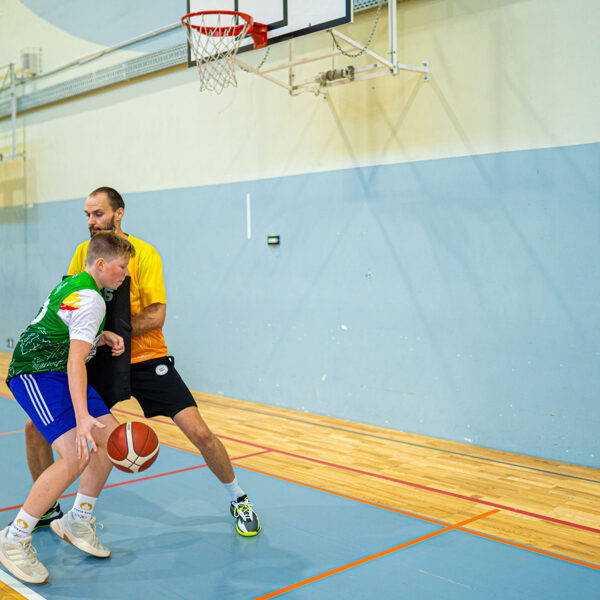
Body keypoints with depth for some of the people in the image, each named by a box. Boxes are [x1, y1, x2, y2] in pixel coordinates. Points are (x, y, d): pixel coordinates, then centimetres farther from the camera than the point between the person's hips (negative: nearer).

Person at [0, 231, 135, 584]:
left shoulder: (72, 283, 13)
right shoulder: (90, 300, -19)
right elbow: (75, 361, -28)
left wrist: (103, 337, 8)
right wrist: (82, 417, -36)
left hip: (58, 374, 11)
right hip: (36, 374, -11)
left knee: (111, 437, 6)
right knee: (75, 456, -23)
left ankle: (78, 522, 19)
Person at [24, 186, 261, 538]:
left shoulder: (144, 254, -12)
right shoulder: (84, 252, 3)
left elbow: (156, 315, -18)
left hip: (147, 360, -4)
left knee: (200, 433, -12)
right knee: (36, 429, 0)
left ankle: (239, 500, 13)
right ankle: (48, 509, 22)